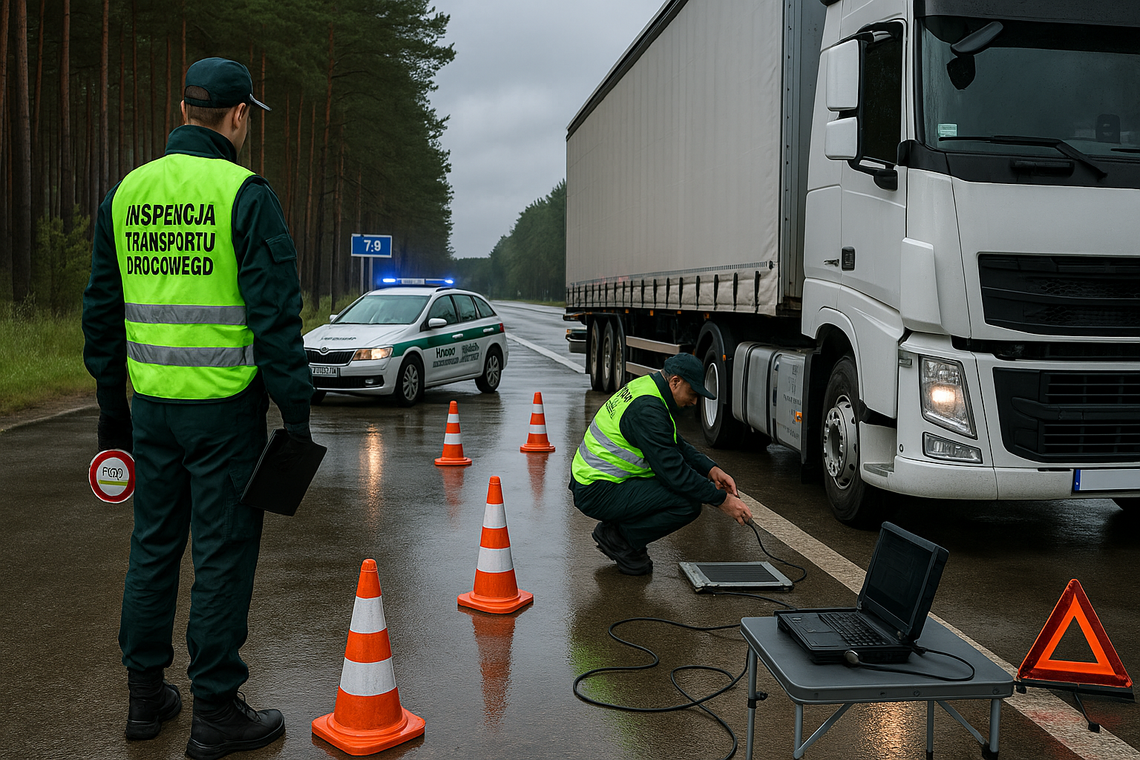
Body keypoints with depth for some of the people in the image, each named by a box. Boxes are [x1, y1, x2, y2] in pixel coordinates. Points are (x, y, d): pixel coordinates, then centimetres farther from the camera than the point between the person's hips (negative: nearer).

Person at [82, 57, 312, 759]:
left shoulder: (127, 192, 10)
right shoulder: (245, 193, -10)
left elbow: (102, 309, 13)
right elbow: (275, 313, -15)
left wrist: (112, 406, 21)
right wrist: (296, 413, -10)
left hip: (151, 404, 6)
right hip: (224, 405, -6)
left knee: (153, 545, 16)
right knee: (223, 552, 2)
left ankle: (146, 695, 28)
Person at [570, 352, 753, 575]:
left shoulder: (647, 388, 9)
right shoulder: (647, 410, -23)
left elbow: (677, 445, 19)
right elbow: (674, 472, -23)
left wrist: (711, 469, 6)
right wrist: (722, 500, -16)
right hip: (597, 494, -10)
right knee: (688, 503, -20)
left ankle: (616, 529, 12)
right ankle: (619, 538, -3)